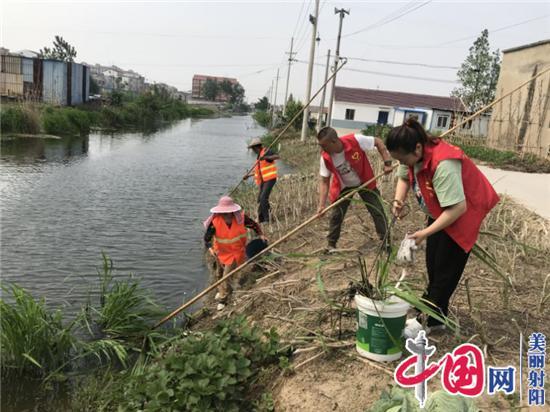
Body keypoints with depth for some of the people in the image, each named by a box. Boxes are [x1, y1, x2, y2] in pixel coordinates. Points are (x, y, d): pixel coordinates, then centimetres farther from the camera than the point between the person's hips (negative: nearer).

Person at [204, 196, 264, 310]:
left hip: (236, 251, -2)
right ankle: (221, 290, 55)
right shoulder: (215, 221, -25)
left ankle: (223, 299, 12)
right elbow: (207, 237, -23)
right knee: (220, 273, 25)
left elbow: (254, 225, -4)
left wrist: (260, 234, -15)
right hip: (221, 251, 2)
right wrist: (210, 248, -41)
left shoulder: (240, 218, -22)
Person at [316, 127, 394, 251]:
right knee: (336, 215, 2)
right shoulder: (325, 157, -25)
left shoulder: (355, 140, -33)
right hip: (343, 187, 1)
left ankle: (386, 242, 14)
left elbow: (378, 142, -16)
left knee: (378, 211, -1)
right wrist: (322, 205, -23)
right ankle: (331, 245, 20)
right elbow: (324, 181, -15)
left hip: (365, 182, -1)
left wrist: (387, 163, -21)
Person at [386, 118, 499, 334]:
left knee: (446, 266, -3)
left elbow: (458, 208, -38)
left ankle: (430, 319, 7)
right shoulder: (413, 154, -13)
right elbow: (404, 177, 7)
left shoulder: (443, 164, -38)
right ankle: (435, 311, 29)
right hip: (439, 211, 9)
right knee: (433, 261, 14)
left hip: (464, 211, -9)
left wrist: (425, 233, -35)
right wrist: (399, 200, -13)